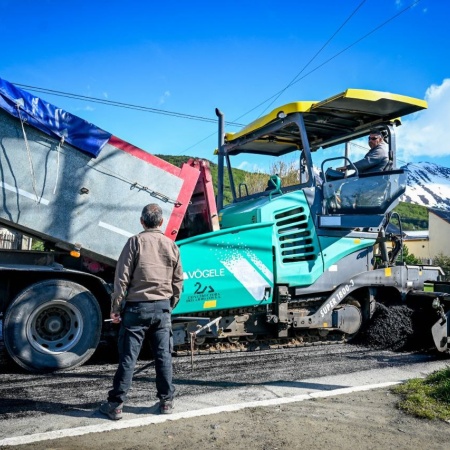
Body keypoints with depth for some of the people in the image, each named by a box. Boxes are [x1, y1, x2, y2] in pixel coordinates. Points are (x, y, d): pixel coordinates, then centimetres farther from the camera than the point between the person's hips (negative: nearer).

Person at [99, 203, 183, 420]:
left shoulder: (135, 242, -6)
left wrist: (115, 307, -1)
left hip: (137, 306, -3)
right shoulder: (171, 245, 5)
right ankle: (166, 401, 19)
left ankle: (115, 404, 11)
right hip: (162, 307, 3)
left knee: (128, 357, 3)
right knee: (164, 356, 10)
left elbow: (122, 278, -8)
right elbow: (178, 281, 9)